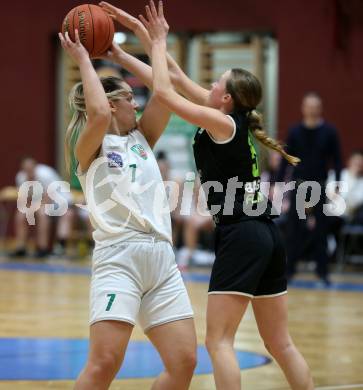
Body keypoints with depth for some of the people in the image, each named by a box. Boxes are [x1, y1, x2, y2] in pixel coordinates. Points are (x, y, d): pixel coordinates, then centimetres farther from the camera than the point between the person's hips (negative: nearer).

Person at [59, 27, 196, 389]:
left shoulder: (142, 138, 21)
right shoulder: (89, 148, 3)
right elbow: (98, 113, -19)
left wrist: (121, 56, 18)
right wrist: (83, 60, -7)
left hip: (162, 256, 7)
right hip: (118, 255, -7)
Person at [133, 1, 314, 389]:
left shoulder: (222, 122, -7)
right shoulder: (236, 121, 15)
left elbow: (163, 91, -8)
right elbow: (182, 84, 24)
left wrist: (159, 41, 4)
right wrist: (155, 40, 26)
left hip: (240, 237, -9)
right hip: (265, 235, 9)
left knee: (219, 341, -8)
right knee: (280, 343, 11)